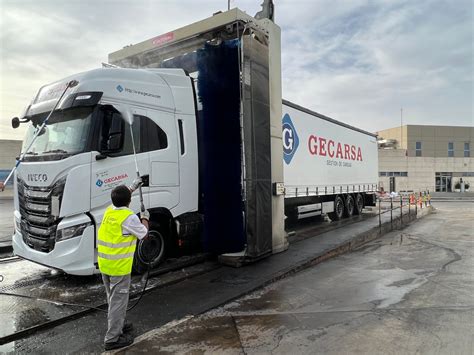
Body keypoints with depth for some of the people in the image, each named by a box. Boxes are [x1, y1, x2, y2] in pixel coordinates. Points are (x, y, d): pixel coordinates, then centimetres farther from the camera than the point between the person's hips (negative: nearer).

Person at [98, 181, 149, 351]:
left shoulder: (109, 211, 4)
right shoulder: (129, 218, -19)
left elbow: (119, 200, 28)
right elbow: (144, 234, -4)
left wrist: (132, 187, 33)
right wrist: (145, 218, 12)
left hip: (104, 264, 8)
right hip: (119, 266, -8)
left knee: (113, 299, 23)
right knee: (118, 301, 2)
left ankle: (117, 326, 38)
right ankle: (112, 339, 9)